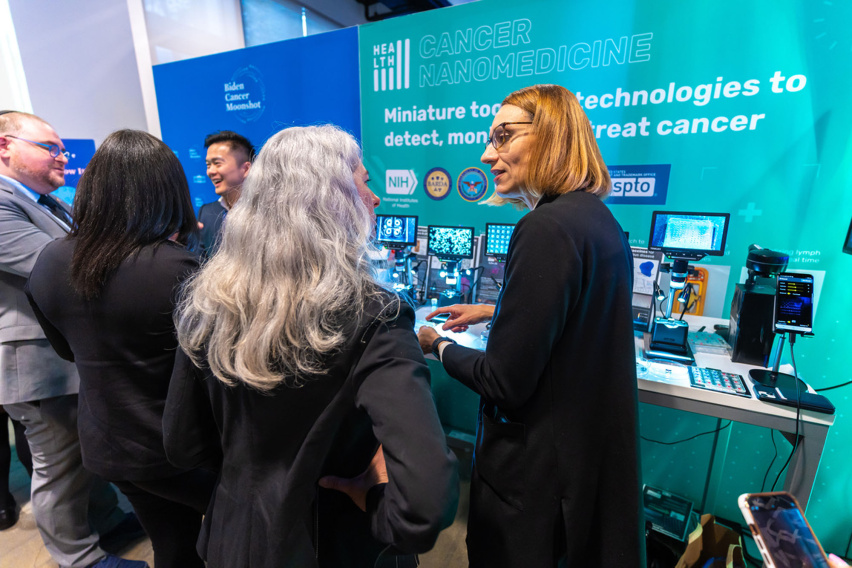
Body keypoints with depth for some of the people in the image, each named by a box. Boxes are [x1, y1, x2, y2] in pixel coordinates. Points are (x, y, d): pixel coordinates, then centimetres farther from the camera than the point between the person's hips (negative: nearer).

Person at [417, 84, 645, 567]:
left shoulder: (547, 228, -28)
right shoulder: (599, 218, 2)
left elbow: (504, 382, -26)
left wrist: (438, 345, -9)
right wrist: (493, 312, 18)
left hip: (539, 466, -8)